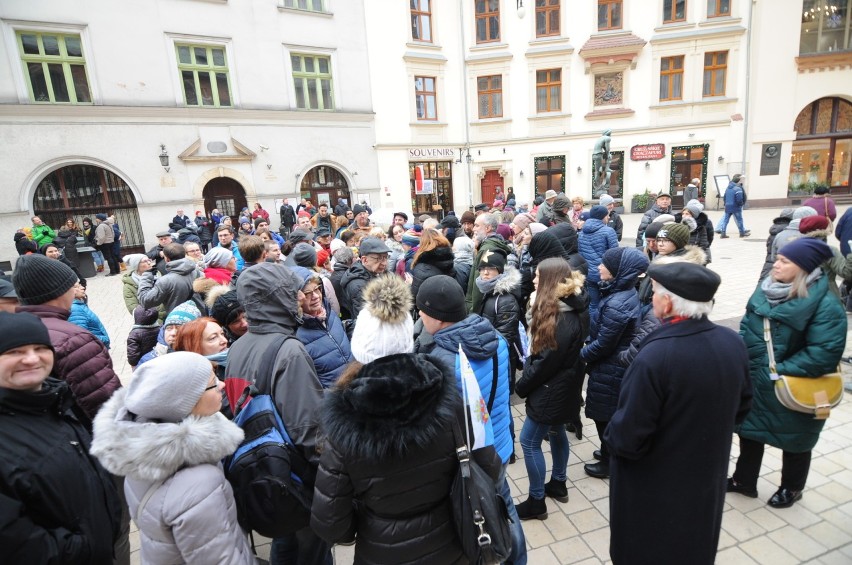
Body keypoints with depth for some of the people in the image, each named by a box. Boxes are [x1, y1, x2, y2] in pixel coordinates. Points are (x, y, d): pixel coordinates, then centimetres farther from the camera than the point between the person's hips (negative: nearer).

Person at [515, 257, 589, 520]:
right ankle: (558, 484, 43)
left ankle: (536, 502, 17)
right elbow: (538, 347, 8)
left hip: (552, 390, -10)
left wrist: (522, 385, -13)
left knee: (529, 442, 1)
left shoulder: (564, 318, -28)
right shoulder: (563, 307, 3)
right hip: (559, 387, 10)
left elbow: (546, 361, -24)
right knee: (556, 432, 24)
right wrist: (534, 309, -3)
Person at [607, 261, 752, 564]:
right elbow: (742, 406, 6)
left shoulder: (654, 356, -34)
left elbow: (627, 436, -26)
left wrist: (611, 437, -5)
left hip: (654, 489, -6)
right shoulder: (734, 343, -11)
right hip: (708, 476, 6)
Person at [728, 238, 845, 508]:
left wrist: (779, 371, -25)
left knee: (794, 440, 18)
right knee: (749, 430, 20)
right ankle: (744, 480, 40)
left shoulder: (825, 304, -21)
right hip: (754, 381, 6)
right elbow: (746, 326, 5)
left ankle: (792, 489, 44)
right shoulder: (765, 290, -2)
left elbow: (824, 353, -25)